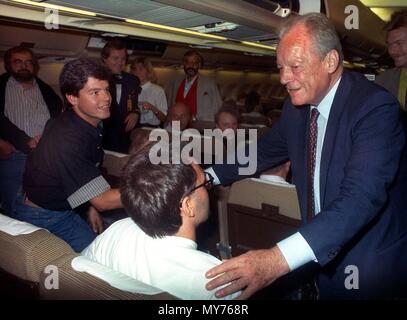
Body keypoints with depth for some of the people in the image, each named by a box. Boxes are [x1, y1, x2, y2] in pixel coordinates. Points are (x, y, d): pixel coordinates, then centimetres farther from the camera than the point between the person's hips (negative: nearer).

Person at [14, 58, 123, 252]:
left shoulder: (91, 123, -2)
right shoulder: (68, 139, -31)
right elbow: (103, 200, -28)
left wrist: (92, 207, 6)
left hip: (64, 209, 7)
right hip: (43, 218, -7)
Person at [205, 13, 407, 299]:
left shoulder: (375, 107, -25)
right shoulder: (297, 106, -4)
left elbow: (362, 198, -36)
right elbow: (265, 151, 8)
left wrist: (279, 259, -46)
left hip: (374, 262, -5)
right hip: (322, 252, 5)